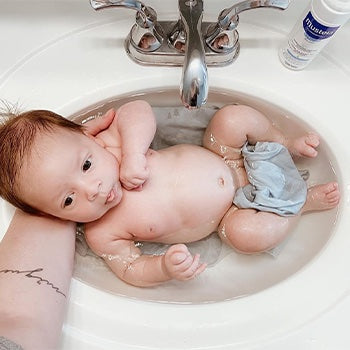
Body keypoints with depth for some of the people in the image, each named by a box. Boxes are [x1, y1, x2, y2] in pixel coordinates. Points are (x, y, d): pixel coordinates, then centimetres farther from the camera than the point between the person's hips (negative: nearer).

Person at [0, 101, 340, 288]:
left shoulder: (111, 144, -20)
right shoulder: (102, 235, -21)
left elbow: (137, 110, -22)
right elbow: (132, 270, -14)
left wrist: (134, 152, -38)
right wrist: (165, 266, -35)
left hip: (221, 157, 3)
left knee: (232, 117, -18)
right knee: (248, 233, -29)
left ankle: (288, 143, 13)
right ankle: (303, 201, 3)